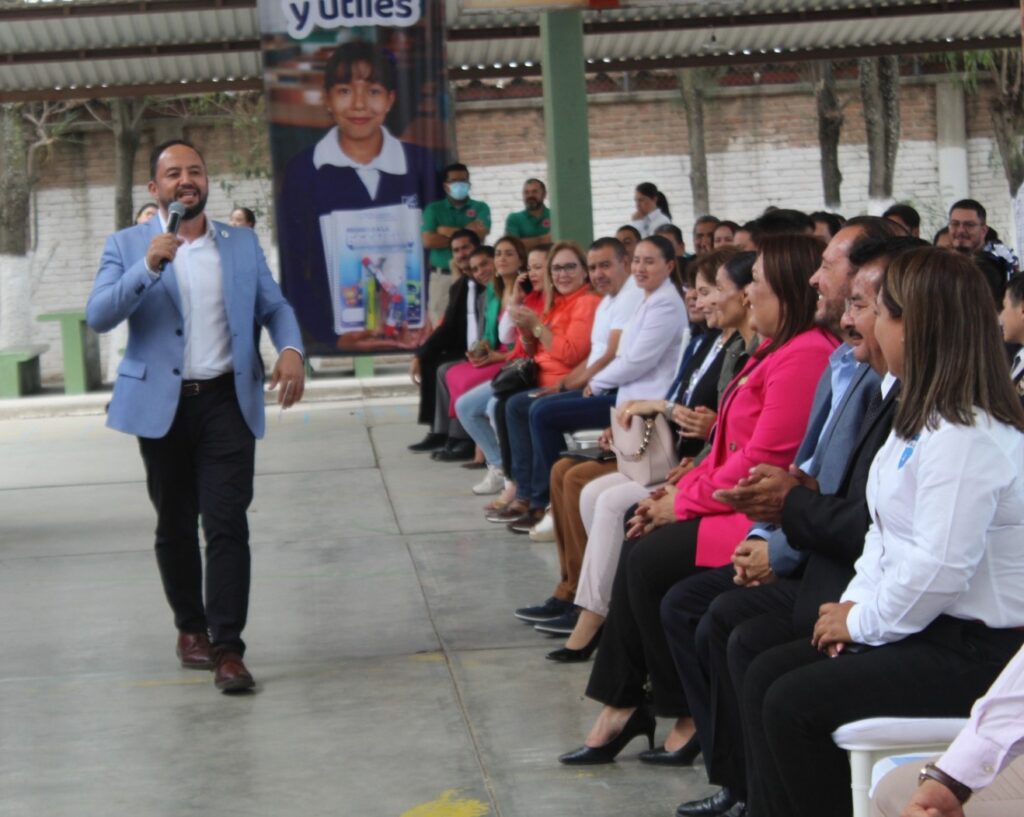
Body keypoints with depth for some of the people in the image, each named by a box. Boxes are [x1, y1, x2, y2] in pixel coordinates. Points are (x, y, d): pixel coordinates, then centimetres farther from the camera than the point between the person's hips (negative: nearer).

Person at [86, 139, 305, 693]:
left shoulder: (243, 244, 10)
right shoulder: (128, 246, 3)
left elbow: (274, 306, 10)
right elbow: (98, 317, -9)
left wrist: (291, 349, -11)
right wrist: (148, 267, -22)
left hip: (227, 401, 0)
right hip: (162, 403, 0)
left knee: (227, 524, -8)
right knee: (175, 526, 11)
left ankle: (227, 648, -9)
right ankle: (190, 628, 29)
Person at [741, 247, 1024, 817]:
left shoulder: (968, 438, -22)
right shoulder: (923, 418, 12)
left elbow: (940, 568, -26)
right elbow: (886, 532, 18)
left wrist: (864, 622, -13)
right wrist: (855, 602, 3)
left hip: (972, 652, -10)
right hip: (921, 627, 10)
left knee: (794, 704, -17)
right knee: (765, 676, 1)